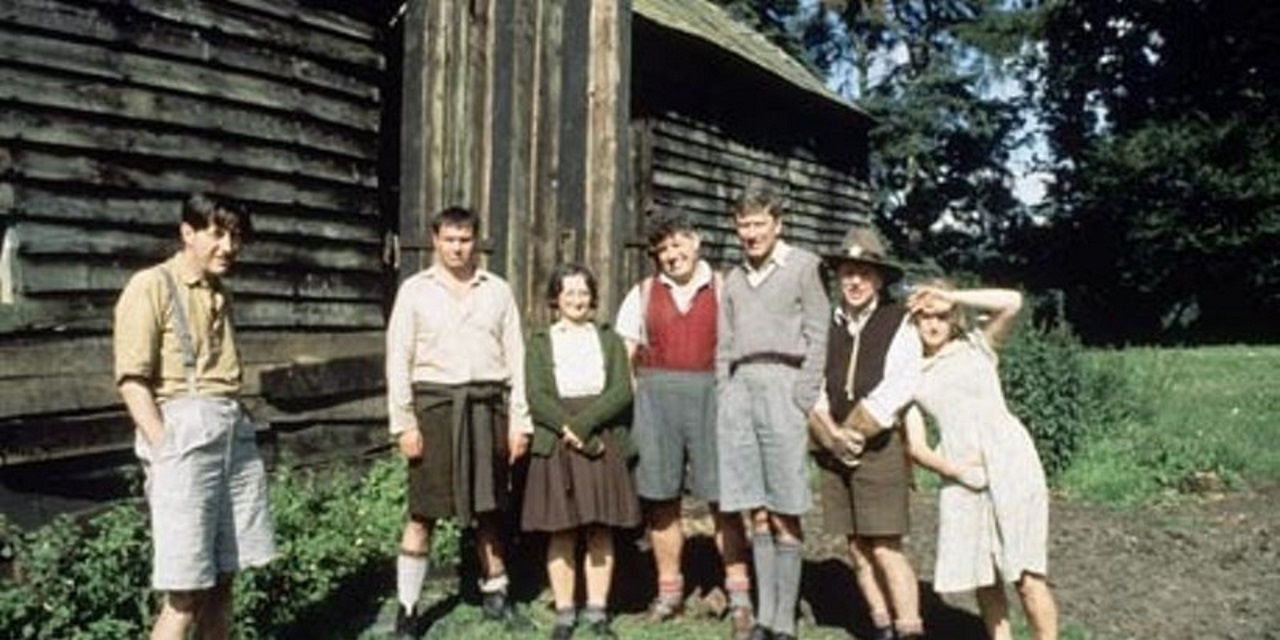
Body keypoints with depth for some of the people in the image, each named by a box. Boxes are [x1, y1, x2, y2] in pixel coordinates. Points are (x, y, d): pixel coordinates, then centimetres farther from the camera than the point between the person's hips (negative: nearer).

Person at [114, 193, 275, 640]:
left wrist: (238, 427, 12)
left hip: (234, 432, 7)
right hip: (184, 432, -7)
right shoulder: (152, 286, -4)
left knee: (222, 579, 11)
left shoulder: (220, 294, 18)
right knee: (186, 590, -6)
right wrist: (165, 449, -16)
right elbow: (132, 380, -10)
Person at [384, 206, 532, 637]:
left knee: (490, 508, 12)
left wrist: (519, 420, 2)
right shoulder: (415, 290, 4)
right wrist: (403, 422, -7)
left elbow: (515, 357, 8)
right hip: (435, 403, -2)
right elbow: (399, 359, 0)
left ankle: (495, 593, 26)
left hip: (488, 405, 2)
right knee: (423, 513, 0)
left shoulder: (497, 290, 9)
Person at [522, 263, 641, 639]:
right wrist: (570, 430, -15)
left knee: (600, 532, 2)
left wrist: (583, 423, -14)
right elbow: (536, 398, -2)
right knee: (561, 533, 0)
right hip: (556, 447, -1)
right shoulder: (540, 343, 11)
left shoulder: (609, 340, 14)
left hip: (604, 444, 1)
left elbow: (622, 392, -1)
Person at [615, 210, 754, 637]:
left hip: (711, 394, -2)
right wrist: (632, 404, 0)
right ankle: (669, 590, 21)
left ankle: (739, 596, 7)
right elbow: (623, 357, 11)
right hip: (655, 395, 2)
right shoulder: (642, 294, 12)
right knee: (661, 498, 7)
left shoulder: (723, 290, 7)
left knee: (723, 497, -3)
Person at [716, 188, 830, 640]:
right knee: (757, 512, 6)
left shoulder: (803, 266, 5)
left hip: (780, 383, -5)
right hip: (739, 386, 5)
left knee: (784, 514, -4)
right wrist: (723, 394, 9)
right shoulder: (733, 278, 20)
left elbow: (817, 336, -1)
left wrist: (803, 399, -10)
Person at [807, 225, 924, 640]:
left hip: (880, 449, -4)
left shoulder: (899, 324, -2)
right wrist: (831, 434, -9)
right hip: (832, 450, 4)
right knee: (857, 548, 8)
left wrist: (854, 432, -9)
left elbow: (898, 389, -11)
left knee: (886, 547, -8)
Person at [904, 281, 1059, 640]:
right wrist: (949, 468, -12)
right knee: (981, 576, 4)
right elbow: (916, 446, 6)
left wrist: (948, 295, -4)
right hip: (961, 477, 3)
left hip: (1011, 462, -3)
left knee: (1026, 574, -6)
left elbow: (1012, 303, -9)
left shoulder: (977, 347, 9)